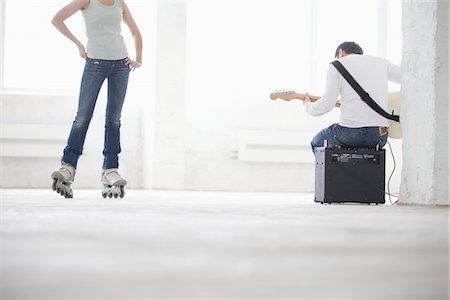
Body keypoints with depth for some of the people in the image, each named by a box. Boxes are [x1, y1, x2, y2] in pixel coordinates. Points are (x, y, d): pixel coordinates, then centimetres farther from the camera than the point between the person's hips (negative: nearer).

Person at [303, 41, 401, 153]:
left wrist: (308, 105, 19)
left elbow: (327, 105, -2)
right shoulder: (381, 62, 16)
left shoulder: (337, 65, 3)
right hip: (380, 136, 4)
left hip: (350, 132, -4)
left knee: (317, 143, 28)